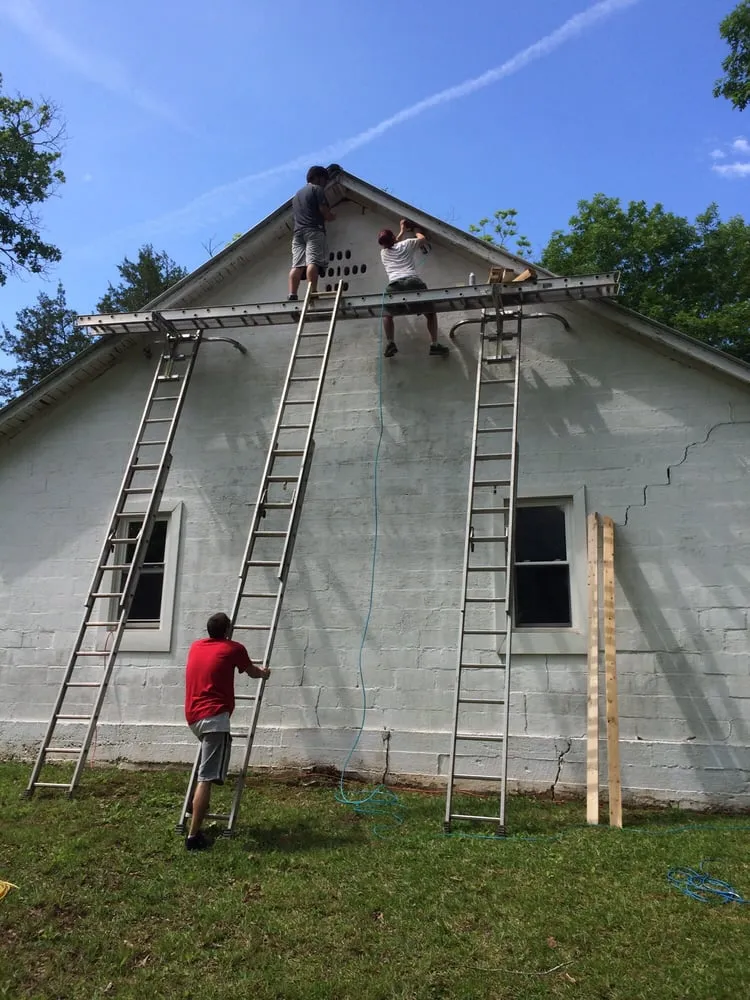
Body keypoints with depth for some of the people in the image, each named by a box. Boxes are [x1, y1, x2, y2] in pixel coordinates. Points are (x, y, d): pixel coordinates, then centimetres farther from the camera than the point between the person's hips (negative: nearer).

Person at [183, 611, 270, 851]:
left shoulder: (195, 647, 17)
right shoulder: (234, 649, 0)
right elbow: (252, 672, 19)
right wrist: (263, 672, 43)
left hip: (193, 716, 8)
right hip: (214, 717, -8)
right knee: (206, 777, -11)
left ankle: (200, 803, 38)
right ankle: (193, 836, -16)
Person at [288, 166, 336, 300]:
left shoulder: (297, 194, 30)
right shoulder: (317, 189, 6)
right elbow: (324, 211, -5)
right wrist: (331, 217, 17)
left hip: (297, 231, 6)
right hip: (314, 230, -6)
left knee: (297, 265, -7)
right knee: (313, 262, -18)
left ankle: (292, 295, -21)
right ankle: (312, 292, -32)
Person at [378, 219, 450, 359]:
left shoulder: (383, 253, 29)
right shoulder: (406, 244, 23)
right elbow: (423, 239, 41)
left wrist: (403, 230, 65)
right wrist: (415, 229, 59)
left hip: (395, 285, 1)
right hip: (413, 282, -1)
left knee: (387, 314, 24)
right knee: (430, 312, 16)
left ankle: (390, 343, 3)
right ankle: (434, 345, 3)